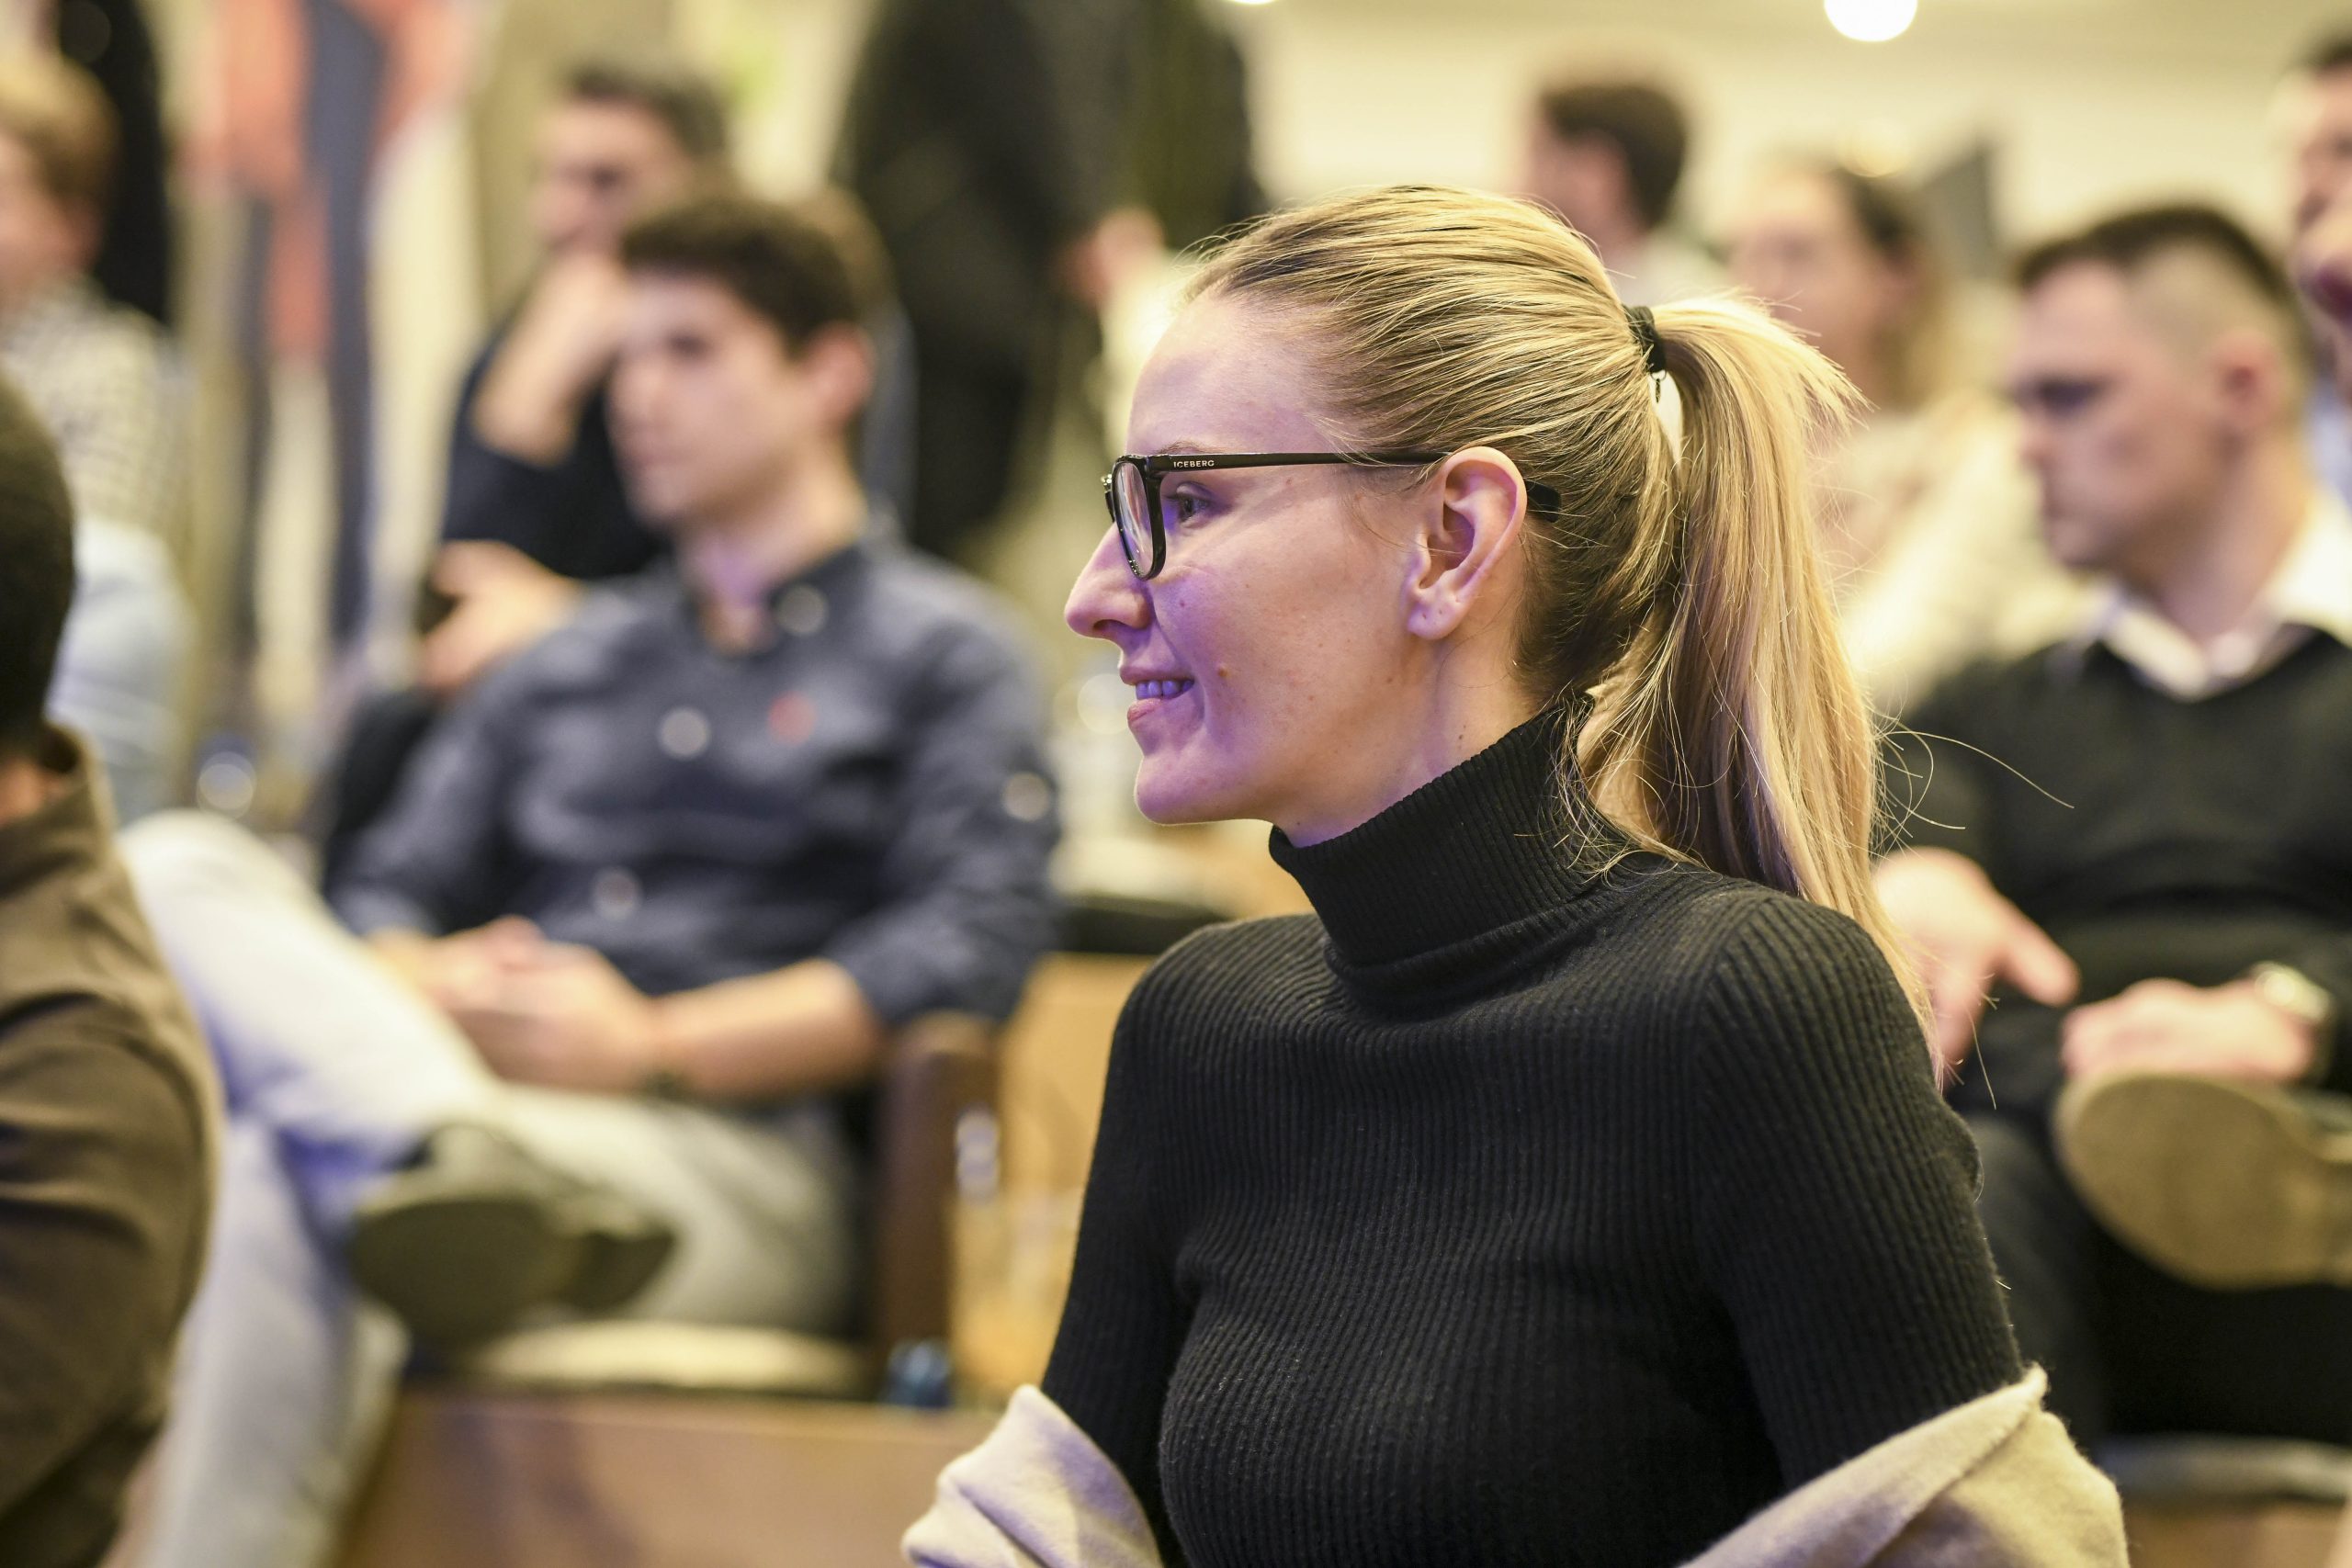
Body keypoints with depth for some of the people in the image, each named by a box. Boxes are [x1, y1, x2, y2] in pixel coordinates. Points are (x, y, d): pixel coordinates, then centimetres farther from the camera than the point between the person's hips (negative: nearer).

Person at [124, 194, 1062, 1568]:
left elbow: (976, 948, -3)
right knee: (175, 869, -25)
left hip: (735, 1166, -5)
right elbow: (391, 895, 24)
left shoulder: (944, 654, 14)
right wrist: (425, 992, -3)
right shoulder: (564, 666, 33)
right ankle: (450, 1157, -46)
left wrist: (650, 1045, -12)